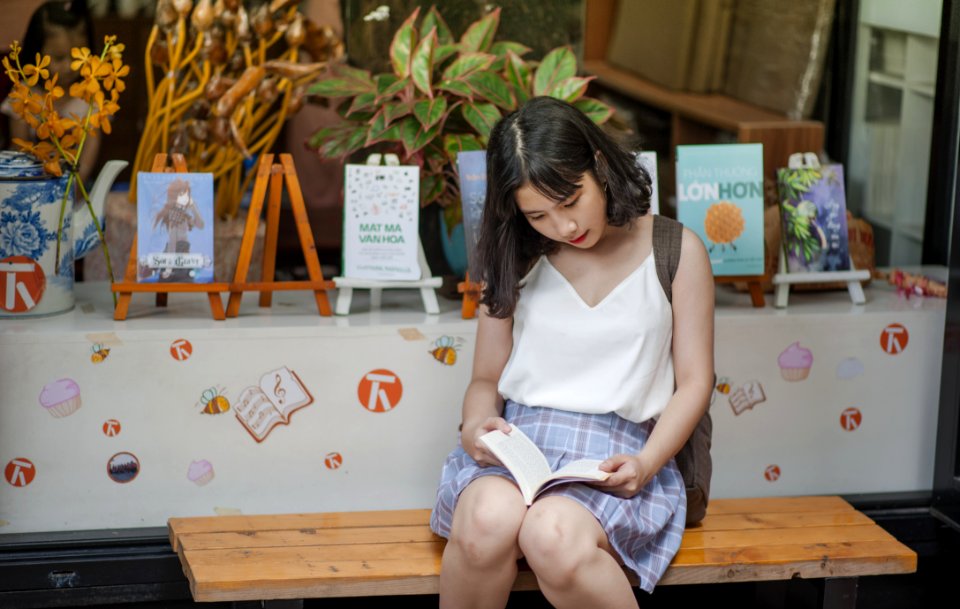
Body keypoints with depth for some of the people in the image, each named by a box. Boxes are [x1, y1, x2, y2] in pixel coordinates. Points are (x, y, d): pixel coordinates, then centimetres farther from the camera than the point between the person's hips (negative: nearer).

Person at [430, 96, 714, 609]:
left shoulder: (676, 252, 7)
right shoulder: (517, 261, 14)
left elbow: (694, 383, 6)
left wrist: (646, 464, -11)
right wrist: (474, 428, -7)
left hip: (616, 449, -2)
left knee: (553, 536, -37)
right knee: (488, 520, -36)